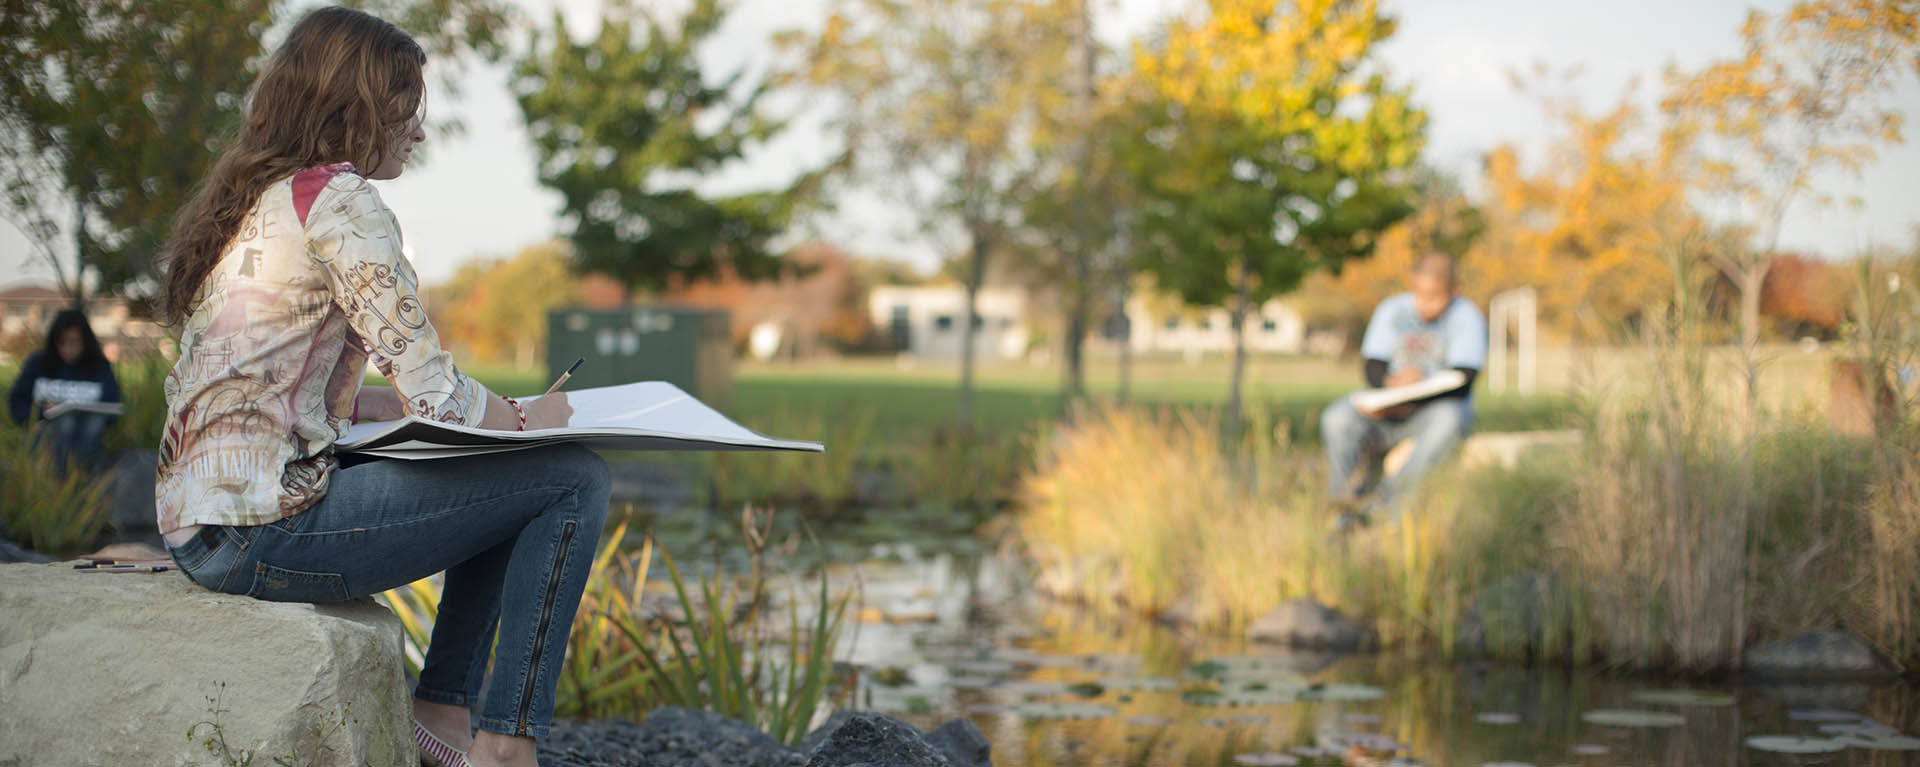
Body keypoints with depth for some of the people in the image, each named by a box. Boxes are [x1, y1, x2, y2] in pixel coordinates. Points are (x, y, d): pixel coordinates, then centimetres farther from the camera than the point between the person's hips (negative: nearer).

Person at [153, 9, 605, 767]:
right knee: (574, 479, -6)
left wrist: (494, 413, 15)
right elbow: (435, 397, -16)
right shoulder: (338, 199, -12)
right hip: (260, 531, -10)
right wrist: (527, 417, 5)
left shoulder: (250, 197, 17)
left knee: (506, 477, 22)